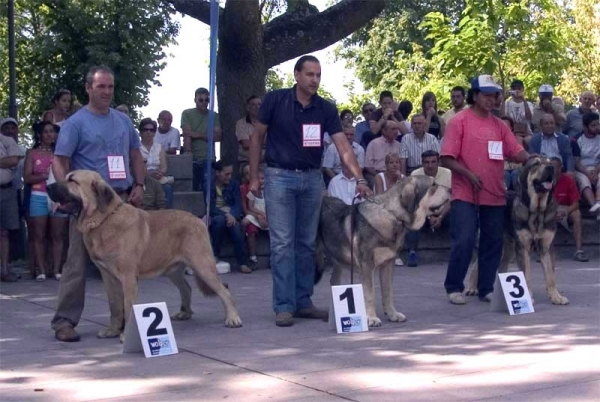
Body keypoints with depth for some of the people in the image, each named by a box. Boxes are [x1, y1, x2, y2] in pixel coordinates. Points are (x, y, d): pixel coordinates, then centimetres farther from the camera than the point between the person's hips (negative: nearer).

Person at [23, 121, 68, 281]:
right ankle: (42, 270, 3)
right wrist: (45, 176, -14)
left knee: (58, 235, 0)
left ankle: (56, 269, 2)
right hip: (39, 197, -1)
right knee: (39, 236, -1)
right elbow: (27, 178, 0)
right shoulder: (32, 153, 7)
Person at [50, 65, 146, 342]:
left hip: (122, 200, 5)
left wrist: (139, 185, 5)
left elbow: (136, 155, 20)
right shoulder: (76, 123, -3)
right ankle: (65, 320, -2)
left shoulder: (123, 120, 14)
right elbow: (59, 162, -8)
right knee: (78, 262, -7)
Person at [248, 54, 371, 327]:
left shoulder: (326, 109, 0)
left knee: (307, 243, 8)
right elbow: (257, 137, 1)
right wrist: (254, 177, -2)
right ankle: (284, 306, -3)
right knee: (282, 244, -6)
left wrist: (359, 178, -21)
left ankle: (303, 302, 17)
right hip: (280, 177, -3)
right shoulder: (275, 100, -7)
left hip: (312, 179, 4)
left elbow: (342, 146, -8)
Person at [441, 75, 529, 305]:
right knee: (463, 241, -8)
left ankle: (487, 288, 18)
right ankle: (454, 287, 6)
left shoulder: (499, 125, 12)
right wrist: (468, 174, -19)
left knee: (493, 242, 8)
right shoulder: (459, 121, -3)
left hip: (495, 194, 5)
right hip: (465, 194, -5)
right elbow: (447, 158, -8)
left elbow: (516, 152, 5)